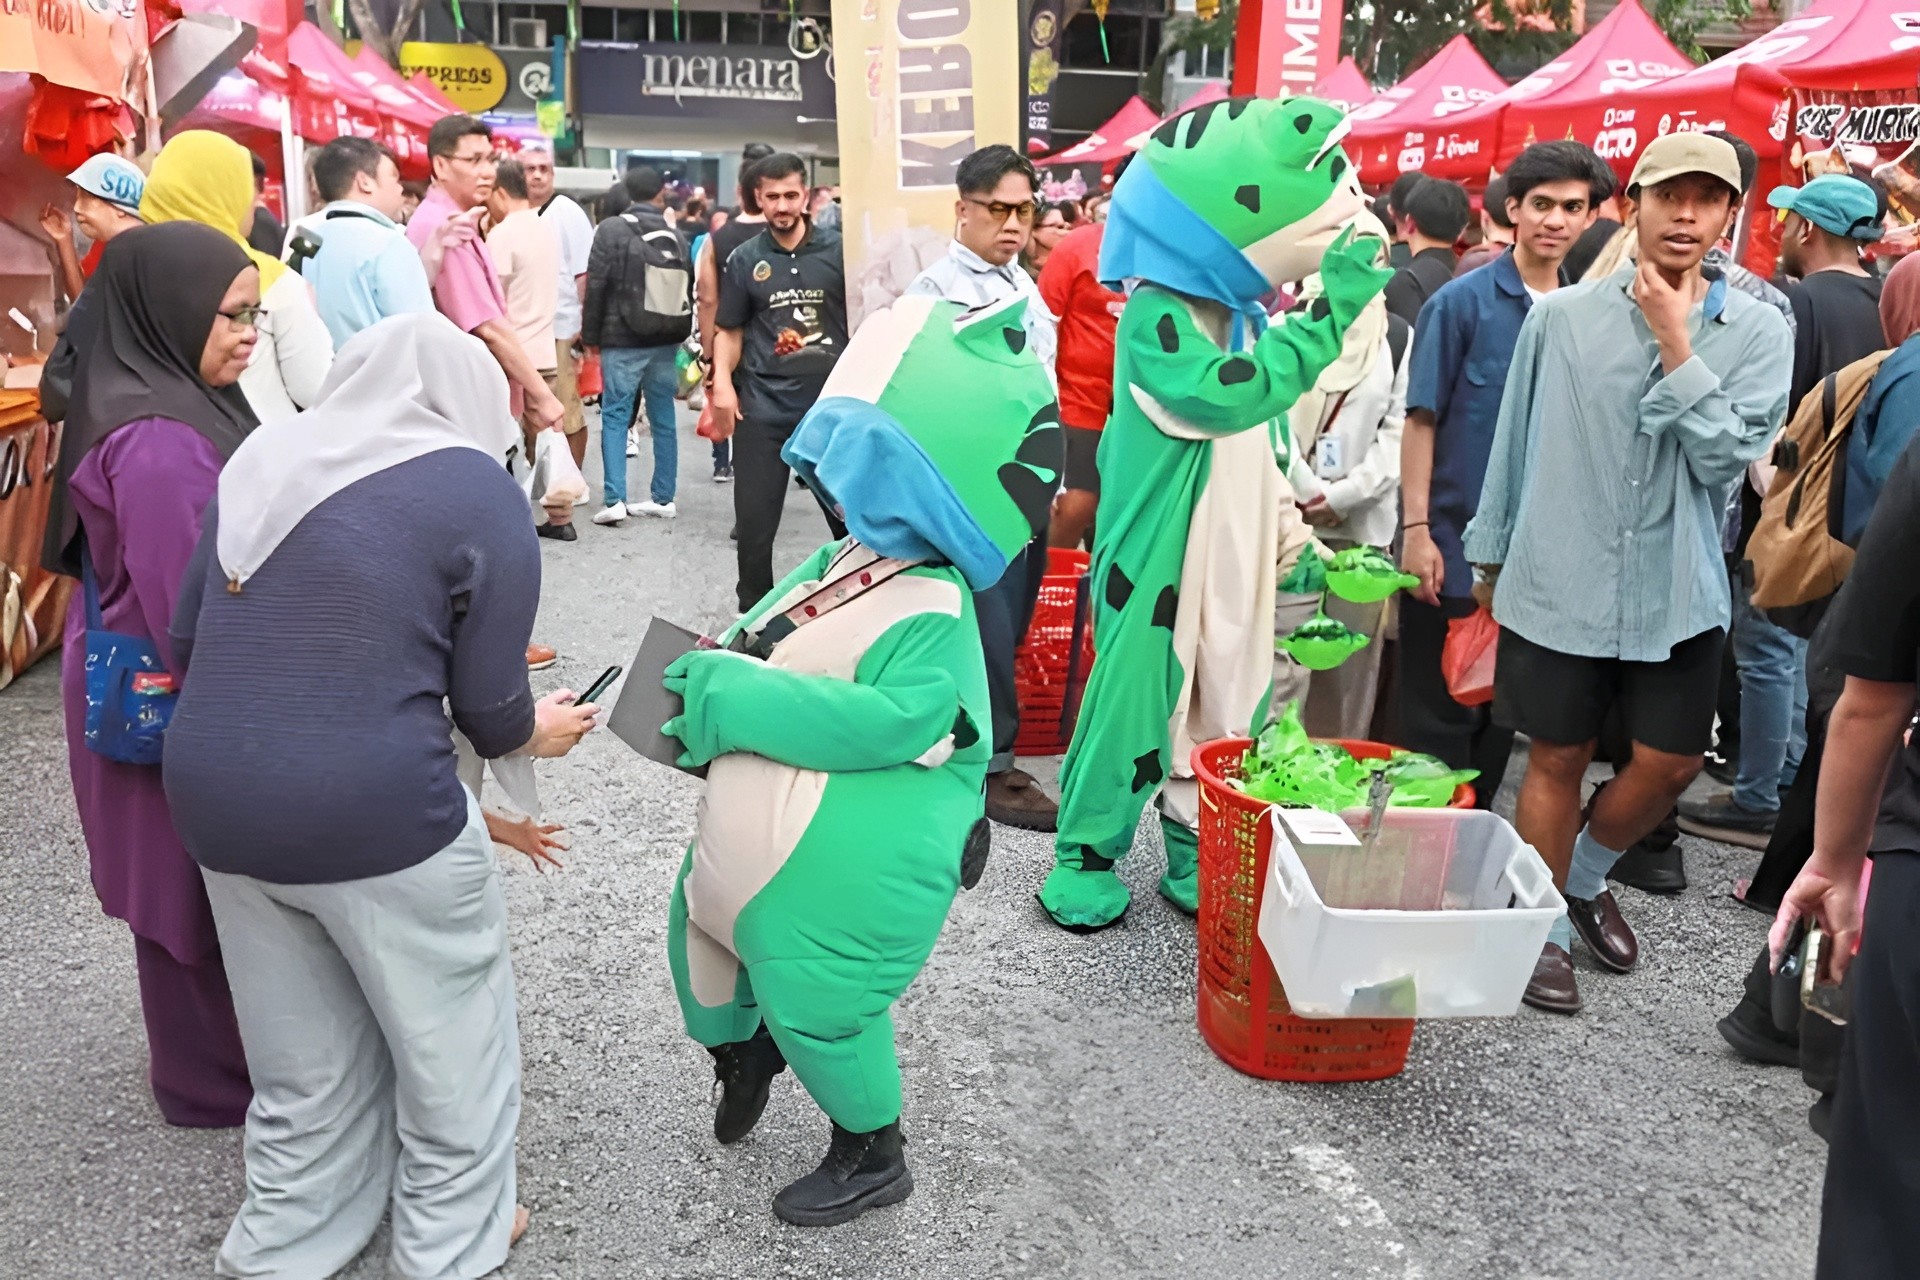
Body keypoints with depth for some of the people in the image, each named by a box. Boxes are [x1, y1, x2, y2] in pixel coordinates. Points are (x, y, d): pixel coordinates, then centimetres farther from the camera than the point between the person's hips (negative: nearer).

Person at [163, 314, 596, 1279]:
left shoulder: (262, 459, 9)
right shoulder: (479, 490, -7)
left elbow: (184, 647, 13)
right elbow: (489, 711, -6)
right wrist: (538, 732, 16)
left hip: (214, 801, 6)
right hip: (376, 814, -6)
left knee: (304, 1065, 25)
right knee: (451, 1049, 19)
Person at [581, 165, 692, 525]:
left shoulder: (612, 230, -6)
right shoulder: (675, 235, 6)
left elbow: (596, 286, -7)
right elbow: (688, 288, 11)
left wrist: (591, 336, 0)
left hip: (623, 342, -4)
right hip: (666, 342, 4)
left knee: (615, 416, 1)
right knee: (663, 418, 10)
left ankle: (615, 499, -8)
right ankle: (663, 498, 14)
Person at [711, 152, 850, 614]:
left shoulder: (838, 250, 2)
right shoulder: (744, 259, 6)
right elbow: (729, 330, 10)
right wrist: (722, 382, -6)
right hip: (763, 406, 1)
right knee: (754, 520, 4)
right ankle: (753, 612, 20)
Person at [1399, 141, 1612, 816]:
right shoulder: (1464, 301, -5)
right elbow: (1421, 419, -7)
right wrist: (1417, 530, -13)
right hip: (1453, 551, -4)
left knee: (1502, 716, 14)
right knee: (1439, 716, 4)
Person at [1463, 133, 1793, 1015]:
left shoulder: (1757, 332, 0)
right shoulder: (1562, 317, -3)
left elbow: (1727, 455, -12)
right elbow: (1514, 442, 5)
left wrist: (1677, 345, -16)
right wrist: (1490, 556, 10)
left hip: (1678, 591, 2)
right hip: (1559, 584, -2)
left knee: (1669, 763, 7)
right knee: (1557, 760, 6)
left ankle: (1584, 879, 35)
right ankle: (1543, 930, 24)